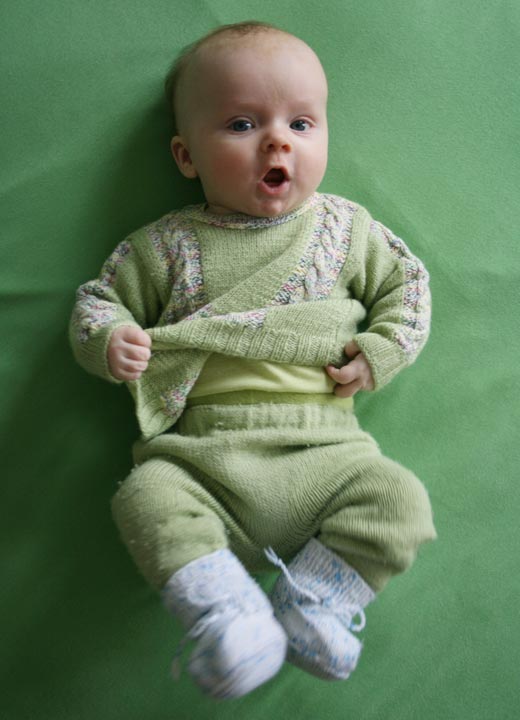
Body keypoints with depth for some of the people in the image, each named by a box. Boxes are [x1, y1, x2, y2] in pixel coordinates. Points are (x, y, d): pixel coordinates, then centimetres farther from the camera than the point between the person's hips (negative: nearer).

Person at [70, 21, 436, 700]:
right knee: (147, 497, -25)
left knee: (401, 499, -19)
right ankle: (228, 615, -17)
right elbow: (98, 298, 12)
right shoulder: (165, 246, 6)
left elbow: (406, 281, 18)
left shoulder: (346, 227, 10)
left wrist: (380, 352, 1)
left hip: (324, 446, 1)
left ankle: (312, 604, -7)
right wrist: (108, 340, -11)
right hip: (202, 453, 0)